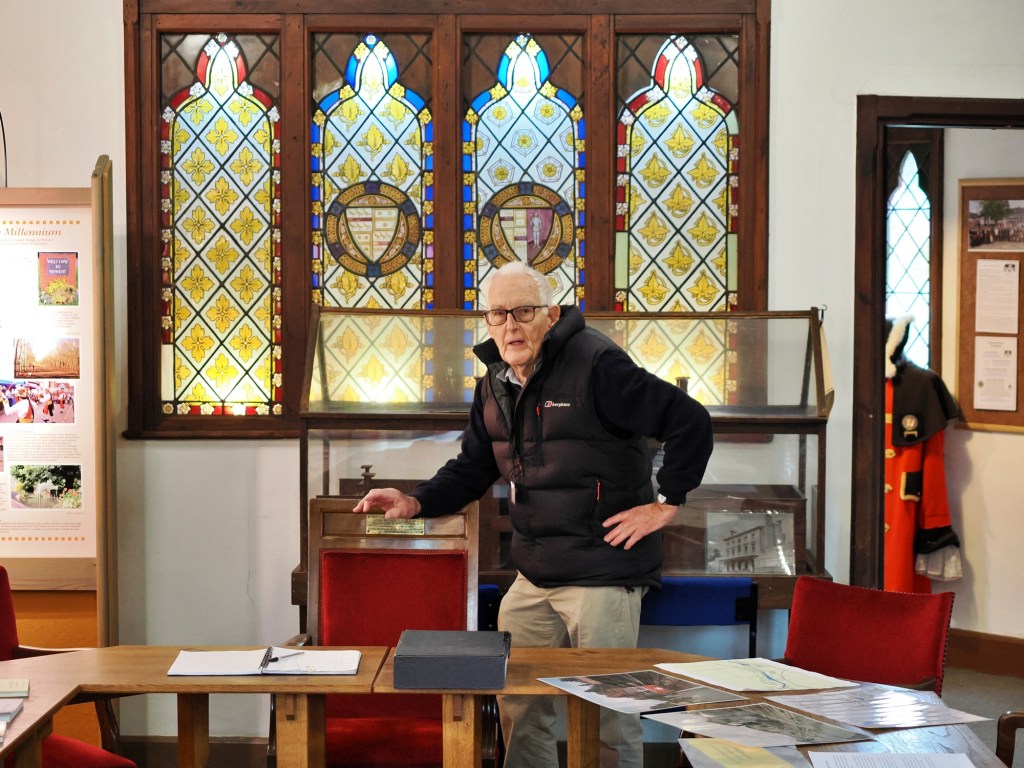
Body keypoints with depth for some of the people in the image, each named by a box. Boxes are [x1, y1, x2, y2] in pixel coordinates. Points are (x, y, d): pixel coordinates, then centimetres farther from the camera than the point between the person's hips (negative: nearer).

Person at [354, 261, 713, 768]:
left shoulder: (597, 366, -15)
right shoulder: (496, 384, 9)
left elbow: (691, 422, -16)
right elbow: (472, 468, 17)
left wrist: (666, 502, -13)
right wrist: (416, 502, 1)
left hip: (603, 572, -7)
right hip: (533, 578, 8)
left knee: (608, 716, -1)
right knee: (517, 707, 12)